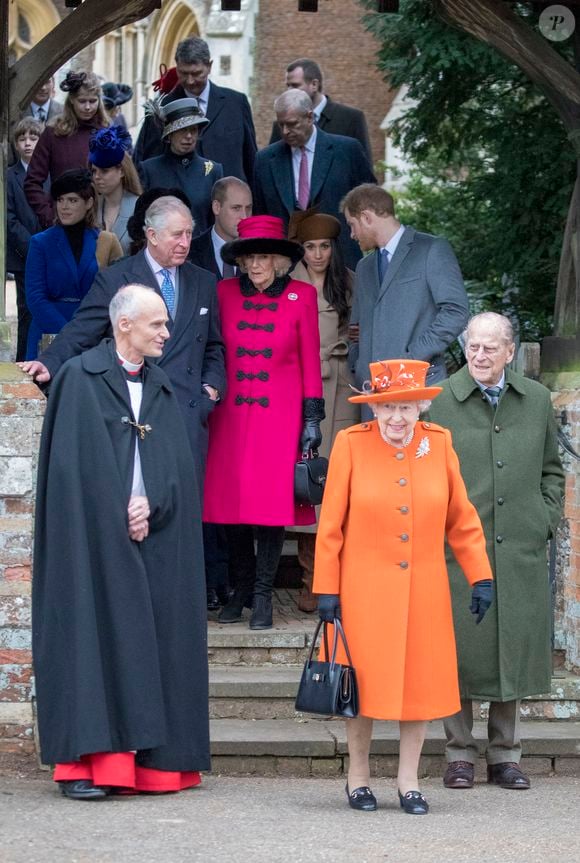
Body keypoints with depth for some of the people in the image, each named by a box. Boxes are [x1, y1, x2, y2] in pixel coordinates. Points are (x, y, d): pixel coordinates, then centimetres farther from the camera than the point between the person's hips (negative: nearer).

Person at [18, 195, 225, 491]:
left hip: (189, 412, 3)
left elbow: (214, 347, 23)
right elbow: (79, 334, -3)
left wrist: (211, 387, 6)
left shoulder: (204, 283, 16)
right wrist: (49, 364, -20)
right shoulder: (113, 280, 3)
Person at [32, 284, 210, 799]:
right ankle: (85, 761, -8)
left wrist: (151, 505, -10)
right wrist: (120, 516, -11)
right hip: (95, 536, -5)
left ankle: (149, 761, 4)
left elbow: (179, 464, 8)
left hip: (155, 536, 5)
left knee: (150, 638, 2)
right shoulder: (80, 377, -2)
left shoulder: (162, 388, 16)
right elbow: (78, 463, -8)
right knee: (95, 636, -8)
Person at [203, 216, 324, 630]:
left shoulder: (301, 296, 1)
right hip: (232, 412, 2)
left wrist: (312, 417, 0)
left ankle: (263, 595, 5)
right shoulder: (225, 293, 5)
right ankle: (243, 587, 18)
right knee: (233, 500, 2)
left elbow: (310, 359, 3)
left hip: (280, 414, -2)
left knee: (272, 502, -5)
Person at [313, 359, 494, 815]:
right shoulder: (351, 444, -5)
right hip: (365, 589, -2)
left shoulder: (439, 444, 1)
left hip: (425, 591, 2)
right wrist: (327, 589, -5)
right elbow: (331, 524, -3)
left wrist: (481, 577, 2)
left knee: (422, 681, 5)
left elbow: (462, 519, 7)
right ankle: (358, 777, 19)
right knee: (366, 683, 3)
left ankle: (409, 781, 16)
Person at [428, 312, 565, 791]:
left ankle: (505, 755, 18)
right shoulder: (439, 401, -2)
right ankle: (460, 755, 12)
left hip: (520, 551, 3)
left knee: (514, 648, 7)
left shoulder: (536, 400, 9)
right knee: (460, 651, 1)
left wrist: (546, 522, 7)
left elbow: (552, 470, 18)